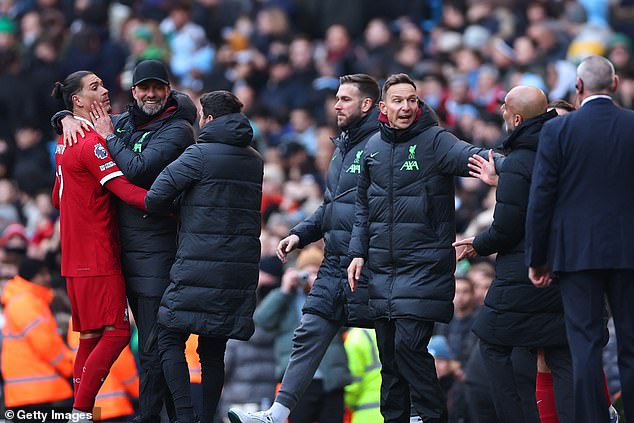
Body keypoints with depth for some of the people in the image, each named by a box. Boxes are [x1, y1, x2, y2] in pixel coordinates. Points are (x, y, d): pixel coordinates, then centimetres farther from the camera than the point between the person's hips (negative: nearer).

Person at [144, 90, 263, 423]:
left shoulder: (200, 155, -7)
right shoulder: (255, 161, 14)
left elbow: (155, 198, -9)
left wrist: (176, 207, 15)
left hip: (199, 267, -6)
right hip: (240, 270, 6)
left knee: (170, 340, 0)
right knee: (213, 351, 11)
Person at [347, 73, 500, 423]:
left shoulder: (434, 140, -6)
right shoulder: (373, 147, 11)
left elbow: (468, 156, -25)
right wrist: (358, 251, 12)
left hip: (424, 263, -6)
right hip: (382, 267, 6)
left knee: (409, 344, -15)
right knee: (388, 350, 10)